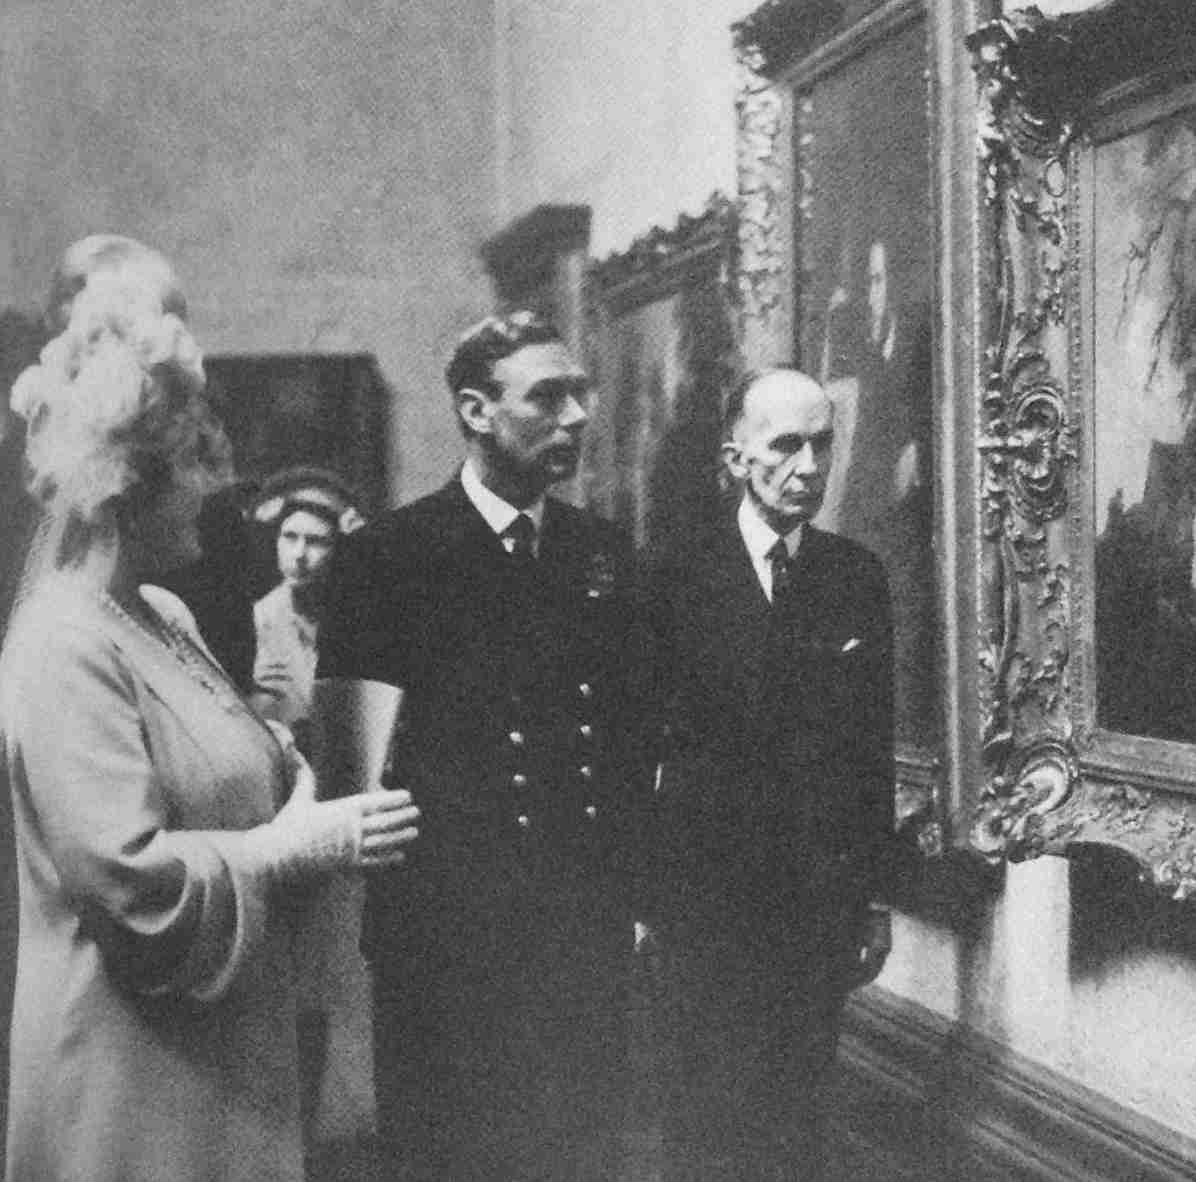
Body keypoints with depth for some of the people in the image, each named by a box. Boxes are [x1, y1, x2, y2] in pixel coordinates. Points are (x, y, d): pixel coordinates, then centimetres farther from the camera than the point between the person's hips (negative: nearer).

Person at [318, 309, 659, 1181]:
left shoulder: (605, 553, 8)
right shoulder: (390, 556, -7)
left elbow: (634, 739, 12)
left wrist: (633, 896, 5)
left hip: (590, 935, 4)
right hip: (451, 937, -4)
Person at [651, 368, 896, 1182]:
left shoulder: (859, 577, 4)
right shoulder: (679, 579, -4)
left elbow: (876, 748, 7)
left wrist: (878, 898, 8)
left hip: (825, 896, 2)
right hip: (709, 893, -2)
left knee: (797, 1106, 9)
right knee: (710, 1117, 4)